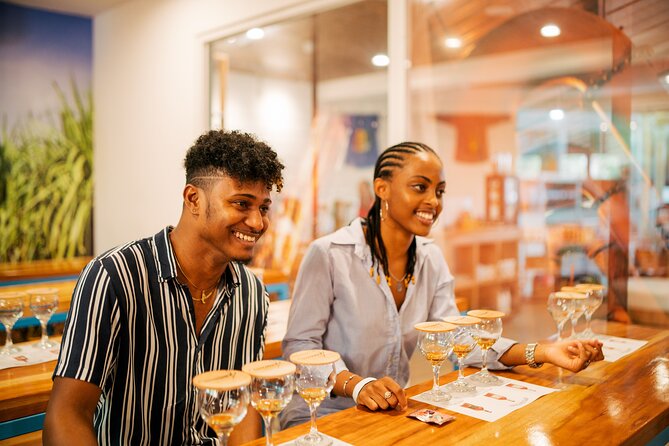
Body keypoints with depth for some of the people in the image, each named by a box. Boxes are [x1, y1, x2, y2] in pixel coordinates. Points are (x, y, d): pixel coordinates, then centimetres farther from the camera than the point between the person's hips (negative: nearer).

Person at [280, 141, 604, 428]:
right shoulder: (328, 255, -15)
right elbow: (300, 346, -14)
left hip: (391, 413, 5)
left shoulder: (431, 260, 4)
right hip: (320, 416, -4)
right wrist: (356, 385, -31)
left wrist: (540, 352, -14)